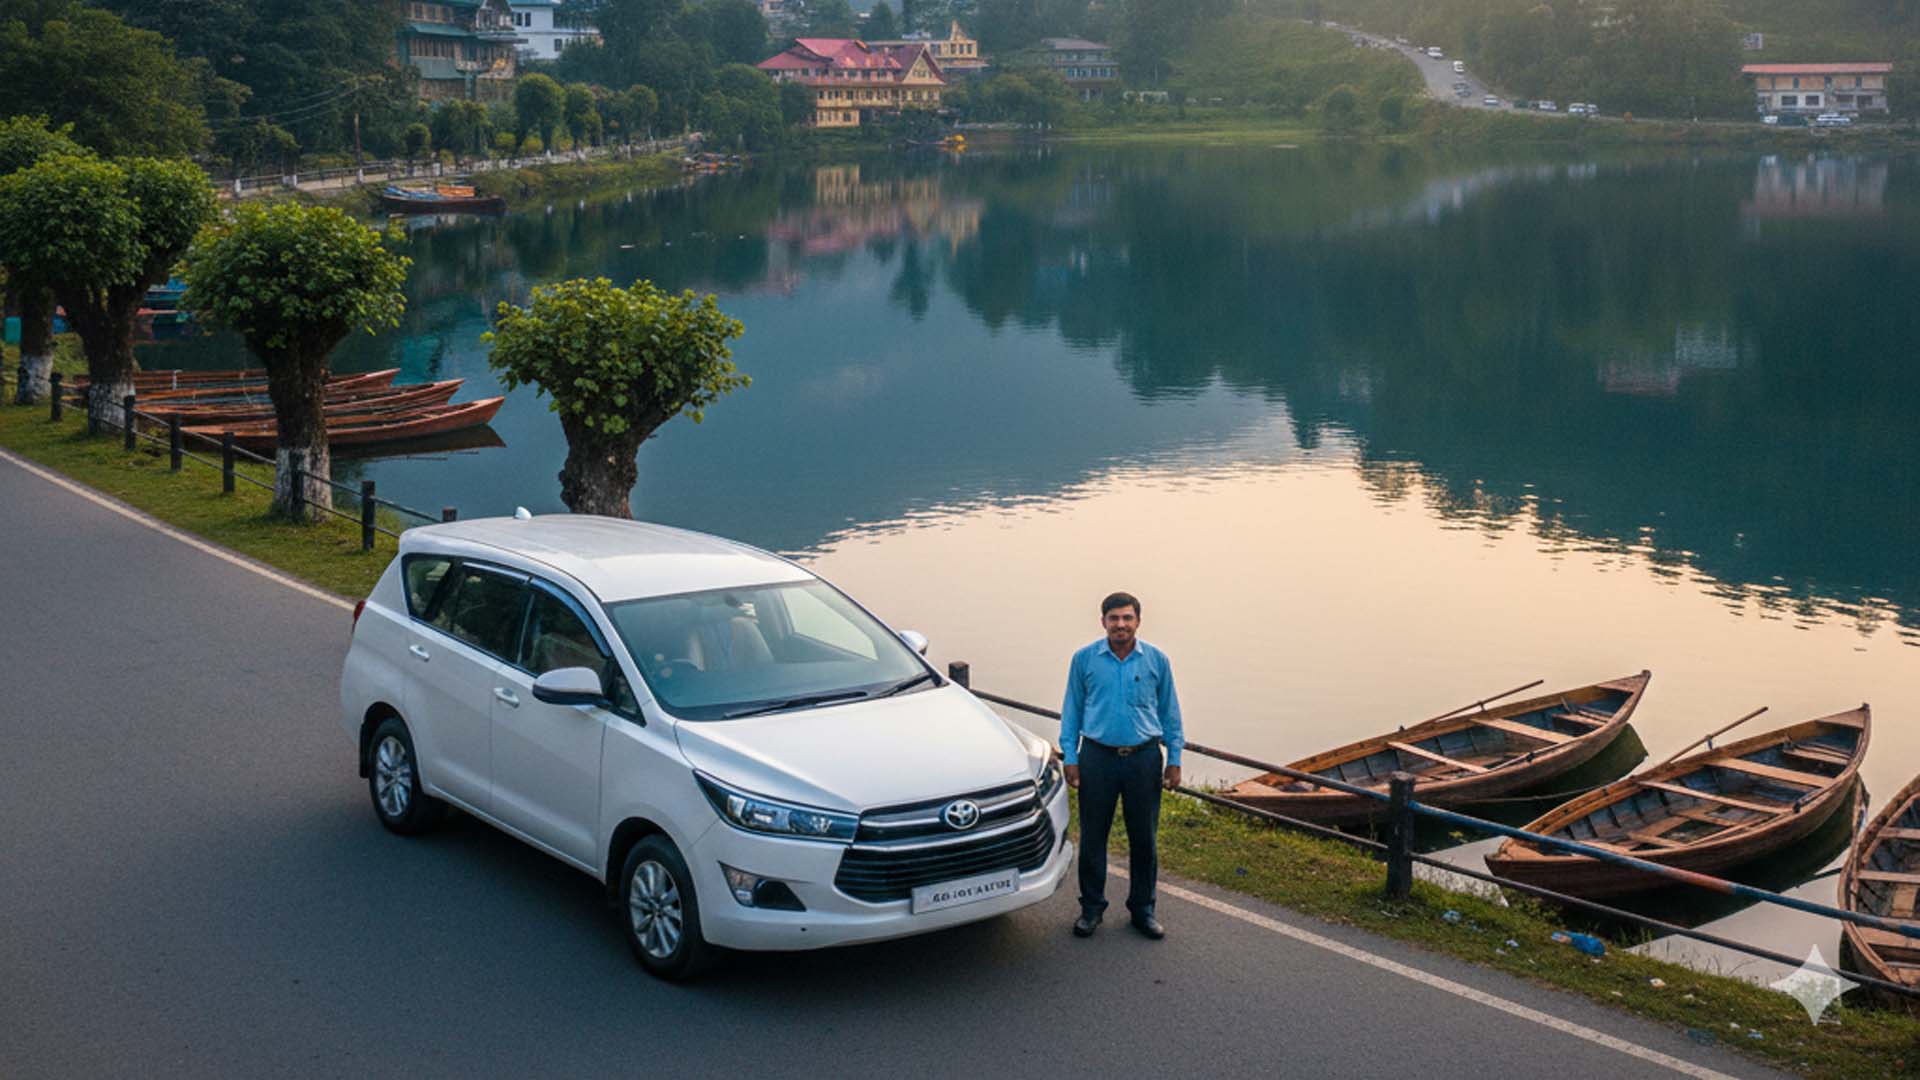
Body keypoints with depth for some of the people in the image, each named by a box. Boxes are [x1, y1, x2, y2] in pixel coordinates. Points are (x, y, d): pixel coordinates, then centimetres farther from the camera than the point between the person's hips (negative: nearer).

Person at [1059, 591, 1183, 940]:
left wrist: (1174, 760, 6)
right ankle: (1092, 907, 18)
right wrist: (1070, 757, 1)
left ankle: (1143, 908, 20)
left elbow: (1170, 713, 9)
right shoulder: (1084, 659, 1)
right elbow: (1071, 711, 7)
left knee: (1144, 839, 7)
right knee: (1093, 837, 5)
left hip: (1144, 758, 1)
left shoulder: (1156, 661, 3)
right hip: (1098, 757, -1)